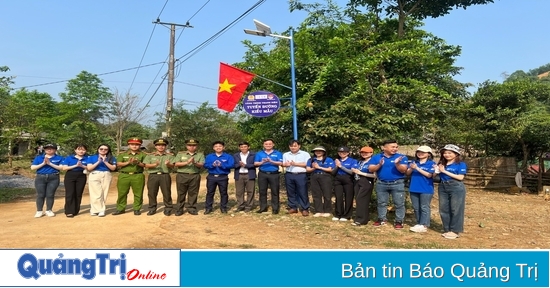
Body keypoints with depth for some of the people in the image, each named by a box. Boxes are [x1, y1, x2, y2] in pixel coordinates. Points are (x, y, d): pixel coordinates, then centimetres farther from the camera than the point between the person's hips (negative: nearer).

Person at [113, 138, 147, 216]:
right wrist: (128, 162, -13)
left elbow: (145, 165, 0)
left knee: (138, 194, 0)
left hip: (138, 176, -1)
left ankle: (137, 209, 9)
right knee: (122, 193, 3)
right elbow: (118, 164, 1)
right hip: (124, 176, 1)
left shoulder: (142, 155, 9)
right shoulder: (122, 154, 13)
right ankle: (120, 208, 12)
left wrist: (138, 163, -19)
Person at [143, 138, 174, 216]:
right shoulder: (150, 155, 10)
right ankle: (152, 209, 15)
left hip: (165, 176, -1)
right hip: (153, 176, 1)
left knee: (166, 193, 0)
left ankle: (168, 209, 10)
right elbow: (146, 165, -2)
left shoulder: (169, 156, 10)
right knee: (151, 193, 3)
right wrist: (154, 165, -20)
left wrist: (168, 164, -26)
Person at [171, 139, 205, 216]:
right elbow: (176, 164, -4)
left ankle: (191, 209, 15)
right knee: (181, 193, 3)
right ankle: (179, 210, 10)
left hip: (195, 176, 1)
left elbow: (201, 165, -4)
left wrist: (195, 163, -23)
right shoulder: (180, 154, 8)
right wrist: (187, 162, -14)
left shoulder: (200, 154, 8)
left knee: (193, 193, 4)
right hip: (182, 176, -1)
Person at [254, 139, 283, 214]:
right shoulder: (259, 153, 10)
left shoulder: (278, 153, 4)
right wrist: (262, 162, -18)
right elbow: (255, 163, 1)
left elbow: (280, 163, -8)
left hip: (274, 174, -2)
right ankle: (263, 207, 15)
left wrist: (271, 161, -21)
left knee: (275, 191, 0)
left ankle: (275, 208, 5)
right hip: (262, 174, 2)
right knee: (262, 191, 6)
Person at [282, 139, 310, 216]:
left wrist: (295, 164, -10)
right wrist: (286, 164, -11)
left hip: (301, 175, -4)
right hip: (289, 175, 4)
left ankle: (305, 209, 3)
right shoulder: (286, 154, 18)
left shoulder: (305, 154, 3)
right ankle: (293, 207, 16)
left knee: (303, 192, -3)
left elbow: (307, 164, -7)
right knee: (291, 192, 6)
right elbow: (283, 164, 13)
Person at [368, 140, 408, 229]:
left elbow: (403, 170, -12)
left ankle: (399, 221, 13)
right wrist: (379, 165, -22)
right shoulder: (376, 157, 1)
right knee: (381, 203, 13)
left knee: (399, 204, 2)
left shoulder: (402, 157, -5)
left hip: (398, 184, -2)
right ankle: (382, 219, 26)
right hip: (381, 184, 2)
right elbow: (371, 169, -5)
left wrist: (397, 164, -30)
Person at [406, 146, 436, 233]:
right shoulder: (414, 162, 8)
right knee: (416, 208, 12)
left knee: (424, 208, 0)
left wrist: (417, 168, -21)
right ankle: (419, 224, 23)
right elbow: (408, 173, 3)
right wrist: (411, 168, -19)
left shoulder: (431, 164, -6)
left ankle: (424, 226, 2)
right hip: (414, 189, 6)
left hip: (426, 189, -5)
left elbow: (429, 175, -15)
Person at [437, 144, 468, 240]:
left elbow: (460, 177, -14)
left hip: (456, 188, -6)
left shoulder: (461, 164, -3)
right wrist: (436, 171, -10)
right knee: (443, 209, 7)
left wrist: (445, 171, -14)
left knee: (455, 210, -2)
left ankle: (455, 231, 6)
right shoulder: (441, 164, 12)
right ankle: (447, 229, 18)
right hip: (443, 187, 6)